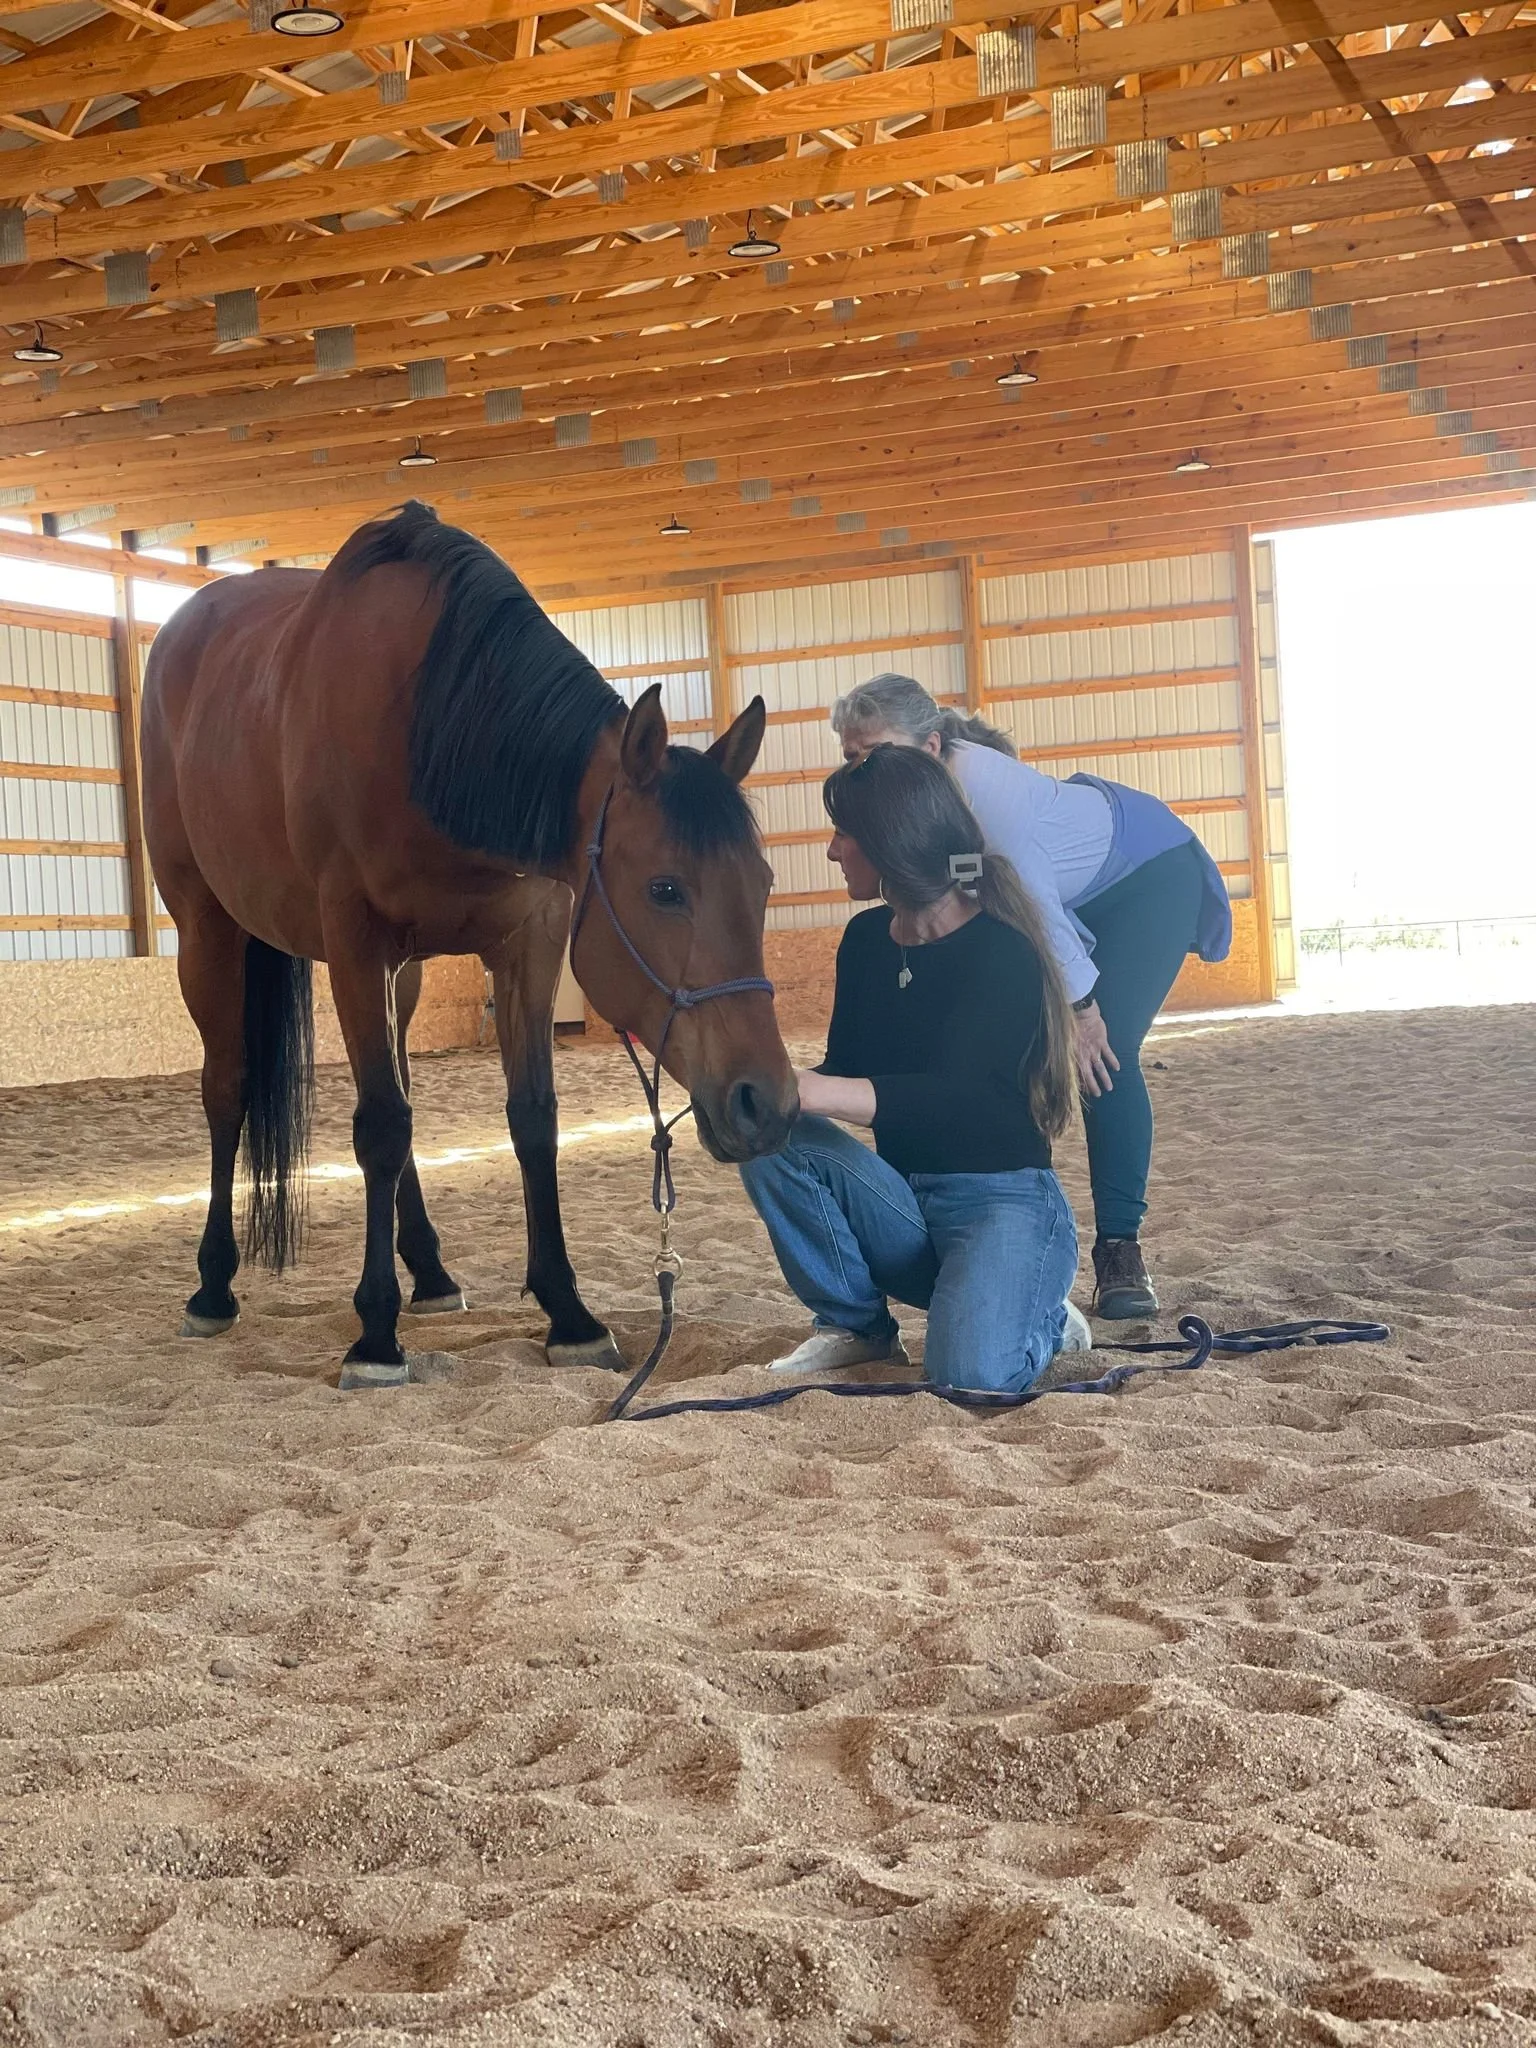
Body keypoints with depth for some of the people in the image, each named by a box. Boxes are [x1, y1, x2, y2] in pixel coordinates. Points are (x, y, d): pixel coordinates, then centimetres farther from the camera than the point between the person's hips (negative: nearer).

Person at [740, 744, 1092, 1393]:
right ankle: (856, 1325, -1)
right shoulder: (867, 939, 6)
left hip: (1005, 1200, -6)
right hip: (906, 1202, 6)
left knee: (971, 1372, -33)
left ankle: (1040, 1320, 5)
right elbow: (845, 1071, 9)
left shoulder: (1002, 951, -16)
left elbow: (955, 1100, -28)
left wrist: (807, 1090, -41)